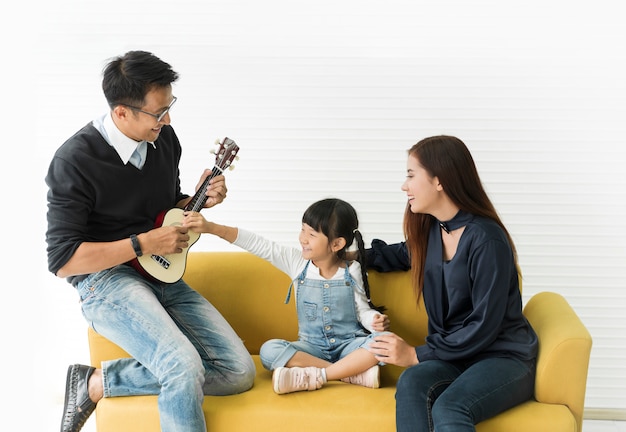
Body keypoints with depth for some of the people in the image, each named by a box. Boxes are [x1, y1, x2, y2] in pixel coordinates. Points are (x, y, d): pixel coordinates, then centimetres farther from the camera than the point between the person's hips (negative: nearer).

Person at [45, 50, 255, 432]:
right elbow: (63, 260, -16)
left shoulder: (165, 140, 5)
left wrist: (200, 200, 0)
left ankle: (99, 382, -4)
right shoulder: (76, 159, -15)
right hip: (106, 279, -7)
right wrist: (144, 243, -18)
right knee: (185, 366, -33)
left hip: (163, 276, 8)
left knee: (239, 372, -7)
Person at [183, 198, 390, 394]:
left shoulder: (352, 271, -4)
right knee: (269, 350, -27)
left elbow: (362, 309, 3)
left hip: (350, 344, -2)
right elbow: (256, 244, -8)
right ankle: (355, 373, -29)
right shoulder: (297, 262, -2)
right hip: (312, 347, 2)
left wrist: (375, 319, -20)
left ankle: (315, 376, -31)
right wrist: (210, 227, -15)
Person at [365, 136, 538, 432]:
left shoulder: (486, 239, -16)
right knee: (410, 384, -30)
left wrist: (417, 355, -15)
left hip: (503, 355, -6)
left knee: (448, 408, -37)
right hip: (452, 353, 6)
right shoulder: (430, 229, 7)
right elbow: (403, 255, 34)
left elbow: (483, 327, -17)